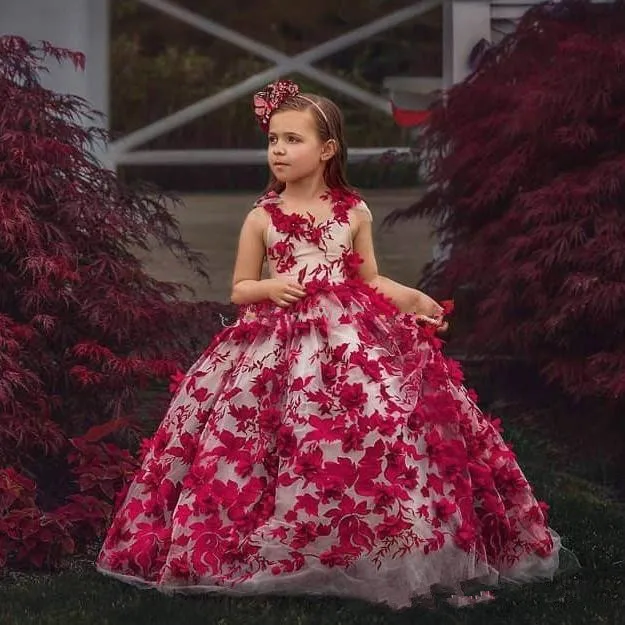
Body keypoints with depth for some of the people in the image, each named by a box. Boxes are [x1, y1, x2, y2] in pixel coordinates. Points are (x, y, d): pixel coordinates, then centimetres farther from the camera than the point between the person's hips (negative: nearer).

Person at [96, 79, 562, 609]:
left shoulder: (354, 212, 7)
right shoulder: (262, 218, 4)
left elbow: (370, 280, 15)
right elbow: (240, 290, 10)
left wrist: (414, 299, -1)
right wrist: (271, 288, -11)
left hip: (351, 336, 0)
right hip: (279, 342, 0)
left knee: (381, 422, -15)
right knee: (289, 433, -11)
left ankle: (377, 548, -6)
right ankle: (275, 546, 2)